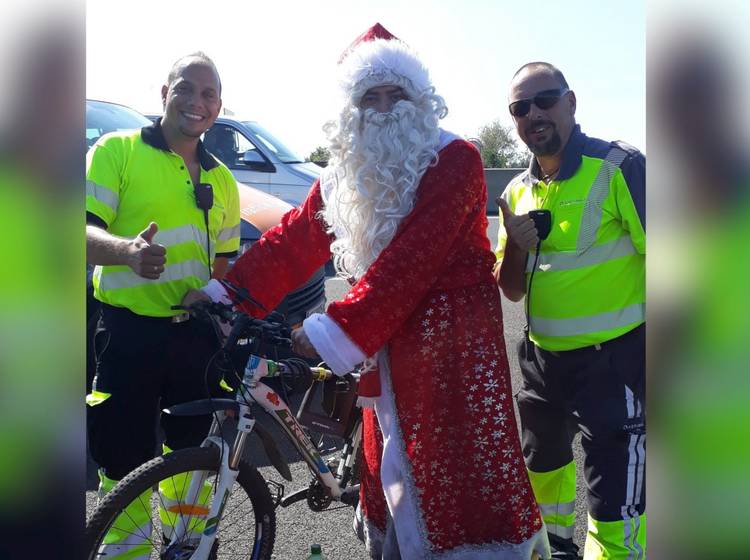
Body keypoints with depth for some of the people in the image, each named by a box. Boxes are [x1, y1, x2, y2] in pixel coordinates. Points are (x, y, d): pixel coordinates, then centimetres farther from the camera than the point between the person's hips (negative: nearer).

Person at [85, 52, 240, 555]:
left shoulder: (221, 180, 15)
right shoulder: (117, 151, -2)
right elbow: (86, 230, -9)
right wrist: (127, 250, -30)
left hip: (197, 334, 5)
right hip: (130, 333, -5)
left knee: (192, 449, 14)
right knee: (126, 461, 1)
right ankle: (125, 548, 19)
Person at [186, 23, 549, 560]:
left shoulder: (454, 159, -12)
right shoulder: (346, 174, 11)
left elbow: (412, 256, -23)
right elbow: (294, 238, 9)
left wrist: (339, 328, -29)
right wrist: (224, 292, 1)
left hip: (452, 344, -6)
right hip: (387, 344, 7)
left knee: (461, 472, -7)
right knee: (391, 472, 15)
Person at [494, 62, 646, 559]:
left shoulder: (621, 168, -14)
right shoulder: (518, 192, 7)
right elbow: (512, 291, 9)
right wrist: (514, 248, -11)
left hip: (614, 359, -7)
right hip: (543, 355, 8)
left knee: (615, 501, -8)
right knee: (542, 461, 28)